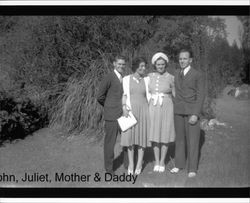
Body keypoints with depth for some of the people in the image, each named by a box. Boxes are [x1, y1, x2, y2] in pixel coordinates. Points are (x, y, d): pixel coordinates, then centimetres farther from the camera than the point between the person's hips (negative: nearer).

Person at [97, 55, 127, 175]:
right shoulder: (109, 78, -8)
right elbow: (100, 96, -7)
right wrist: (109, 107, 4)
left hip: (124, 115, 6)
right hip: (112, 115, -6)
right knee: (110, 142, 3)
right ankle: (109, 168, 17)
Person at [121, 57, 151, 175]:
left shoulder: (146, 80, 6)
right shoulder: (126, 79, 3)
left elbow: (149, 96, 9)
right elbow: (124, 95, 3)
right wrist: (124, 109, -10)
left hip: (143, 110, 1)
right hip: (130, 111, -1)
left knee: (142, 136, 3)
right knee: (130, 137, 2)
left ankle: (139, 165, 15)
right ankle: (130, 164, 14)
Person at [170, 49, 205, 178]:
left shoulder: (198, 75, -6)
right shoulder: (176, 74, 9)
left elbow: (200, 96, -9)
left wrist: (196, 114, -17)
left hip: (192, 112, -4)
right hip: (178, 110, 4)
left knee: (192, 139, -1)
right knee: (180, 138, 10)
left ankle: (192, 168, 9)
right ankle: (179, 164, 21)